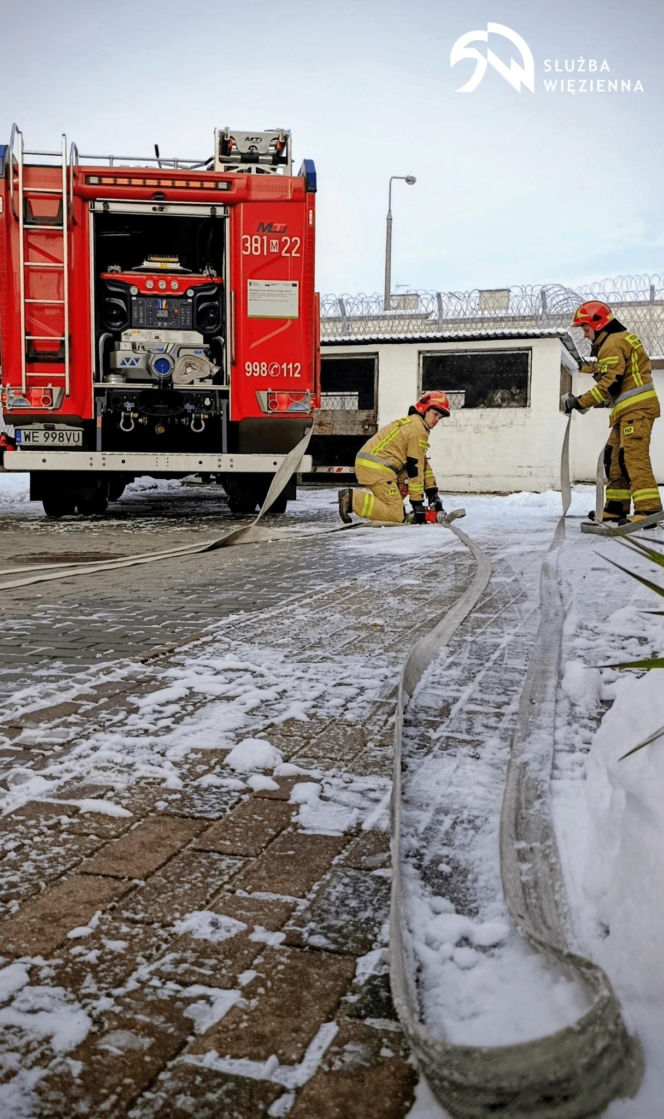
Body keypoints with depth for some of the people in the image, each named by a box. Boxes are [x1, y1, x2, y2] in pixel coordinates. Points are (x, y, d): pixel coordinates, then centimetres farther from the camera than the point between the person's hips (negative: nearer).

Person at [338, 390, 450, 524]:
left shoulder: (411, 422, 24)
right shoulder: (419, 430, -7)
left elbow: (422, 462, 24)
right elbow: (416, 467, -9)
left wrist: (433, 493, 22)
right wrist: (417, 504, -7)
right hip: (376, 468, -11)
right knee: (395, 517, -14)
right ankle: (352, 498, -16)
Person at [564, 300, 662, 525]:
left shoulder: (612, 343, -10)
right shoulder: (619, 339, 23)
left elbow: (611, 382, -19)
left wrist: (580, 402, -16)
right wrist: (606, 401, 17)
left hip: (636, 408, -11)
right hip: (628, 409, 11)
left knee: (633, 456, -18)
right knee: (614, 457, 11)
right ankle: (616, 507, 16)